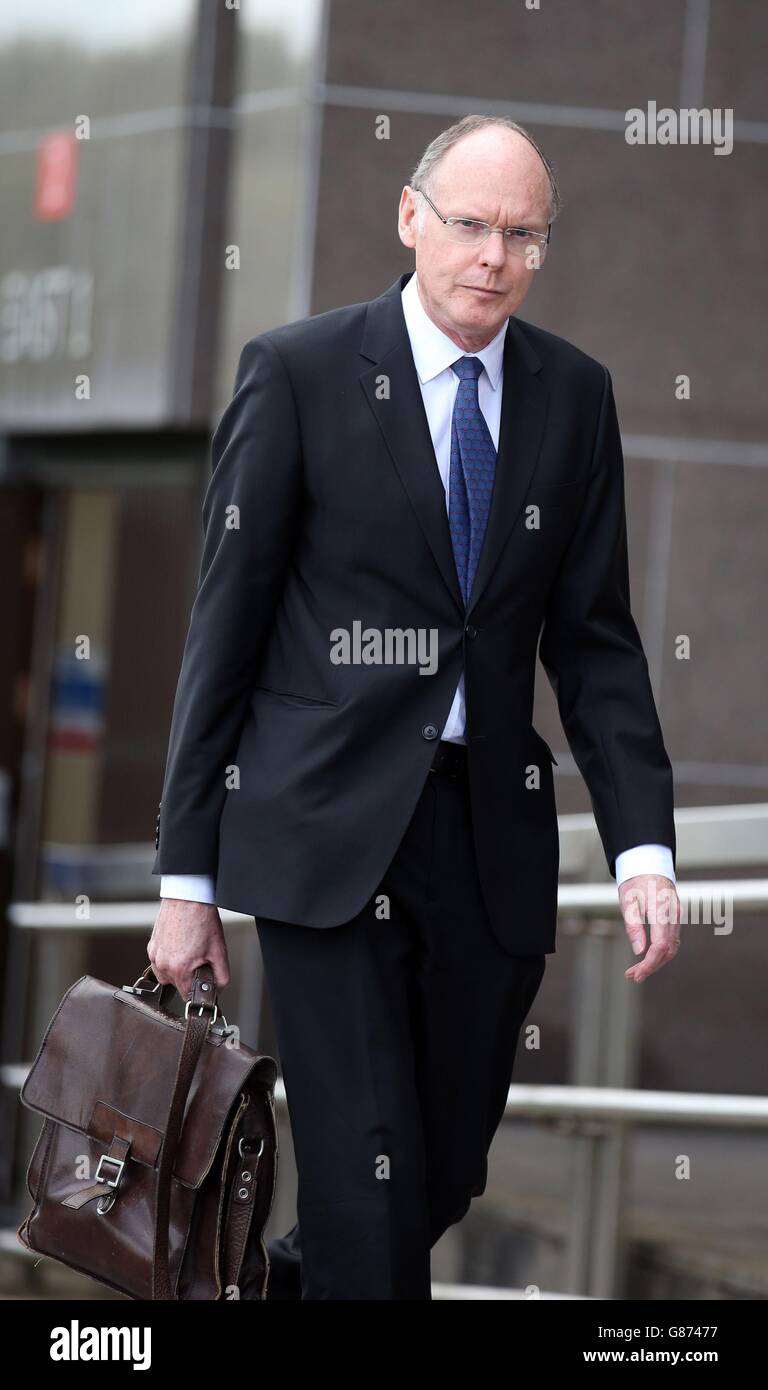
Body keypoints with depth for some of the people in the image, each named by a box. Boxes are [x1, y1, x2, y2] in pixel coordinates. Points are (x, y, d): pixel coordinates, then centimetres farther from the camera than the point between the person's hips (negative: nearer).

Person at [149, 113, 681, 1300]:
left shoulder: (574, 394, 8)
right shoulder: (298, 371, -3)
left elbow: (595, 640, 9)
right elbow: (224, 625, -1)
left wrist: (644, 847, -3)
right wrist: (187, 874, -2)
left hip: (492, 833, 4)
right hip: (327, 830, -4)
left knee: (448, 1174, 11)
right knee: (372, 1186, -10)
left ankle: (292, 1282, 39)